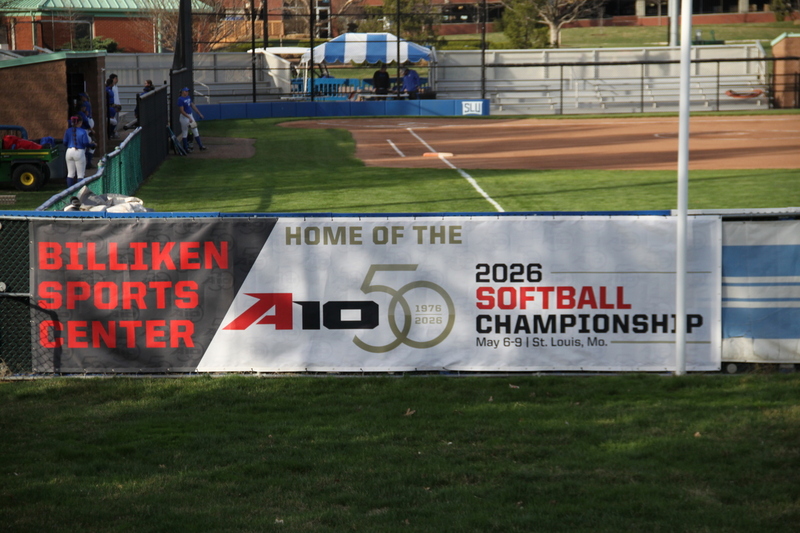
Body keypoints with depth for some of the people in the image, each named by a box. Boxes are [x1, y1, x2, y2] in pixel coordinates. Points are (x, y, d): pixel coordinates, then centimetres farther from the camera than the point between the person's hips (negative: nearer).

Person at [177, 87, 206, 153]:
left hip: (190, 116, 8)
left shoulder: (188, 97, 9)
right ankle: (185, 148, 10)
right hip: (184, 117, -8)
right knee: (185, 132, 2)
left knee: (195, 131, 9)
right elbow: (182, 110, -21)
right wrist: (189, 118, -24)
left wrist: (199, 113, 15)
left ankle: (200, 146, 13)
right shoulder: (180, 99, -16)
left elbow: (193, 106, 17)